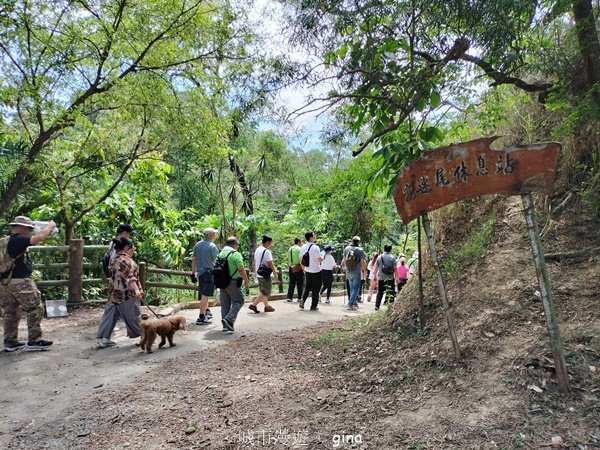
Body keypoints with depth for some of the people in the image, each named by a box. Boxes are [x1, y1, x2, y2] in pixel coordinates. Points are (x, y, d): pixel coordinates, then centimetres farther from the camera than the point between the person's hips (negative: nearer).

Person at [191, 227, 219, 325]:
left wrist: (193, 273, 20)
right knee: (205, 295, -6)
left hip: (200, 272, 7)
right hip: (209, 272, -7)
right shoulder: (212, 246, -13)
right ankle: (201, 317, -6)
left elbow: (193, 260, 13)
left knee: (203, 294, 21)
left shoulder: (197, 245, 8)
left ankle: (206, 311, 38)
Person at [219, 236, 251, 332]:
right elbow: (241, 270, -16)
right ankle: (229, 320, -13)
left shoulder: (220, 254, 11)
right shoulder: (235, 254, -11)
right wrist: (246, 281, -5)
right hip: (233, 282, -7)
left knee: (225, 303, 13)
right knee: (238, 301, 3)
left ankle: (226, 325, 14)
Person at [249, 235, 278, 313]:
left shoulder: (257, 250, 9)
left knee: (263, 292, 17)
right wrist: (275, 274, -10)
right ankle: (253, 305, -5)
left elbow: (255, 262, 16)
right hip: (266, 275, -9)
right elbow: (270, 264, -18)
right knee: (266, 293, -2)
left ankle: (267, 306, 24)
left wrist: (255, 272, 24)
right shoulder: (267, 251, -18)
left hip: (259, 274, 10)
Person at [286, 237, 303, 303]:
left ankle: (289, 297, 6)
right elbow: (300, 260, -16)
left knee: (291, 283, 9)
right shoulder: (299, 249, -10)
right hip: (298, 269, -6)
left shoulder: (290, 249, 11)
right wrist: (303, 268, -9)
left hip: (291, 269, 6)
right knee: (300, 284, 3)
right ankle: (299, 298, 6)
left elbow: (288, 260, 13)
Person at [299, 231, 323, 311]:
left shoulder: (303, 247, 1)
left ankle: (302, 300, -1)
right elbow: (319, 259, -20)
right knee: (316, 288, 6)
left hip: (307, 270, 6)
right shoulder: (315, 247, -20)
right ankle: (313, 306, 12)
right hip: (316, 271, -6)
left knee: (307, 286, 19)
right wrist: (323, 258, 2)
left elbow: (301, 259, 9)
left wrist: (303, 268, 21)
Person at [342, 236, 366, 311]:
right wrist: (365, 271, 3)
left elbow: (344, 260, 11)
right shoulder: (360, 250, -12)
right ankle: (350, 304, -6)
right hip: (357, 272, -5)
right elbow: (363, 262, -12)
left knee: (352, 288, 17)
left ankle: (354, 303, 25)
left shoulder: (346, 248, 1)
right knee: (355, 288, 1)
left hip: (348, 272, 5)